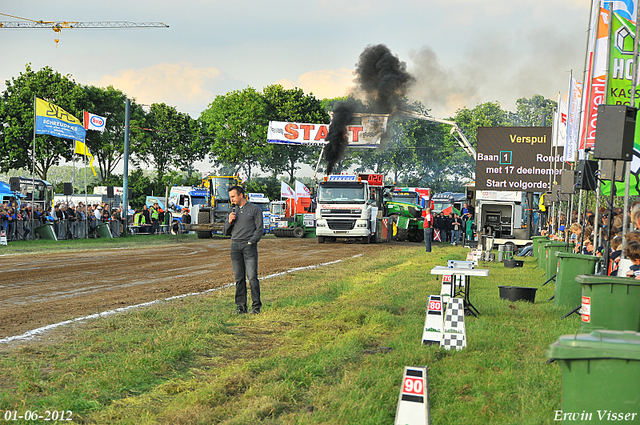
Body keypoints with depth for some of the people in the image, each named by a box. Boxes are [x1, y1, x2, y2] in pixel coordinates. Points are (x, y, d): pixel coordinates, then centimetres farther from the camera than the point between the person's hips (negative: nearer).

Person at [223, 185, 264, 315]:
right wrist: (229, 221, 1)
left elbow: (259, 229, 1)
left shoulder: (255, 209, 5)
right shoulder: (232, 211, 19)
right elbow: (226, 232, 21)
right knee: (239, 278, 2)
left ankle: (256, 306, -6)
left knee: (252, 277, -10)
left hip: (249, 245, -5)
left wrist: (251, 242, -11)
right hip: (235, 246, 5)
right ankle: (241, 306, 5)